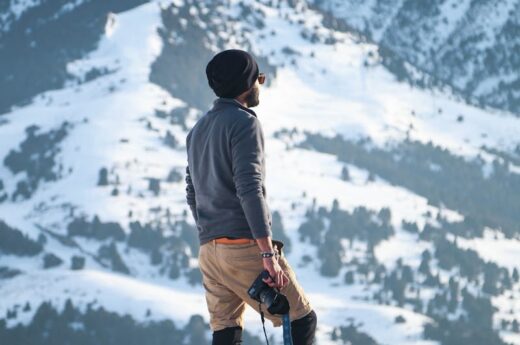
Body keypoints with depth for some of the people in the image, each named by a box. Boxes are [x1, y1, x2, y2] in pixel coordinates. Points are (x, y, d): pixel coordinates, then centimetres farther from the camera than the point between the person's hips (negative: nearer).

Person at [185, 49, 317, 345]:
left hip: (209, 250, 8)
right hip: (246, 244, -8)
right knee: (302, 320, 1)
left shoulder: (198, 130, 19)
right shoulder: (244, 122, -8)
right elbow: (249, 188, -18)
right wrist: (268, 254, -22)